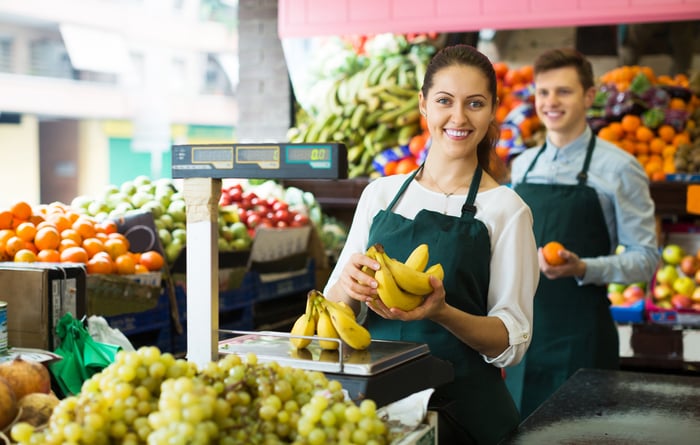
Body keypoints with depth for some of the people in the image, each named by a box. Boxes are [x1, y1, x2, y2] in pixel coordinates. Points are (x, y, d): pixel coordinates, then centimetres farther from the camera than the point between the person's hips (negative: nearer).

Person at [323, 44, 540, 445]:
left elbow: (512, 341, -2)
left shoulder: (505, 209, -1)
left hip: (463, 408, -2)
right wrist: (348, 288, -14)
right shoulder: (381, 193, 8)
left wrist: (441, 312, -19)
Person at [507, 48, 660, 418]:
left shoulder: (618, 168, -6)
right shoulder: (521, 166, 9)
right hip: (521, 334, 5)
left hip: (580, 341, -5)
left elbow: (646, 257, -7)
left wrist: (583, 268, -22)